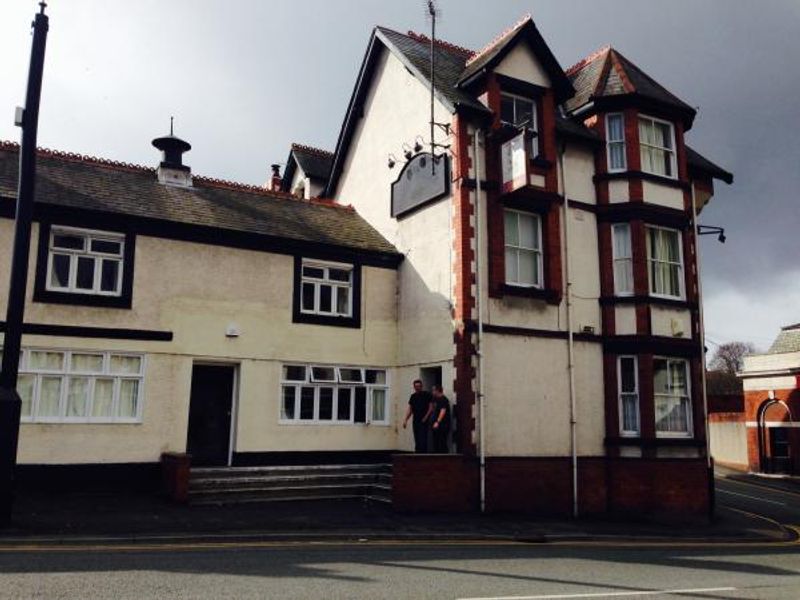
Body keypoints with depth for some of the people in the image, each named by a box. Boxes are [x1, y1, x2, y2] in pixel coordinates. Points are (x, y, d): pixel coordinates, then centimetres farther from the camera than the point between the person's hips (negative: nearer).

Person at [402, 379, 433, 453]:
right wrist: (405, 420, 6)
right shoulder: (413, 396, 13)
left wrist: (425, 417, -14)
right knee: (417, 441, 7)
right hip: (415, 421, 5)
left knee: (422, 440, -12)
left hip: (423, 421, -5)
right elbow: (410, 409, 15)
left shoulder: (427, 395, -2)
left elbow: (431, 407, -6)